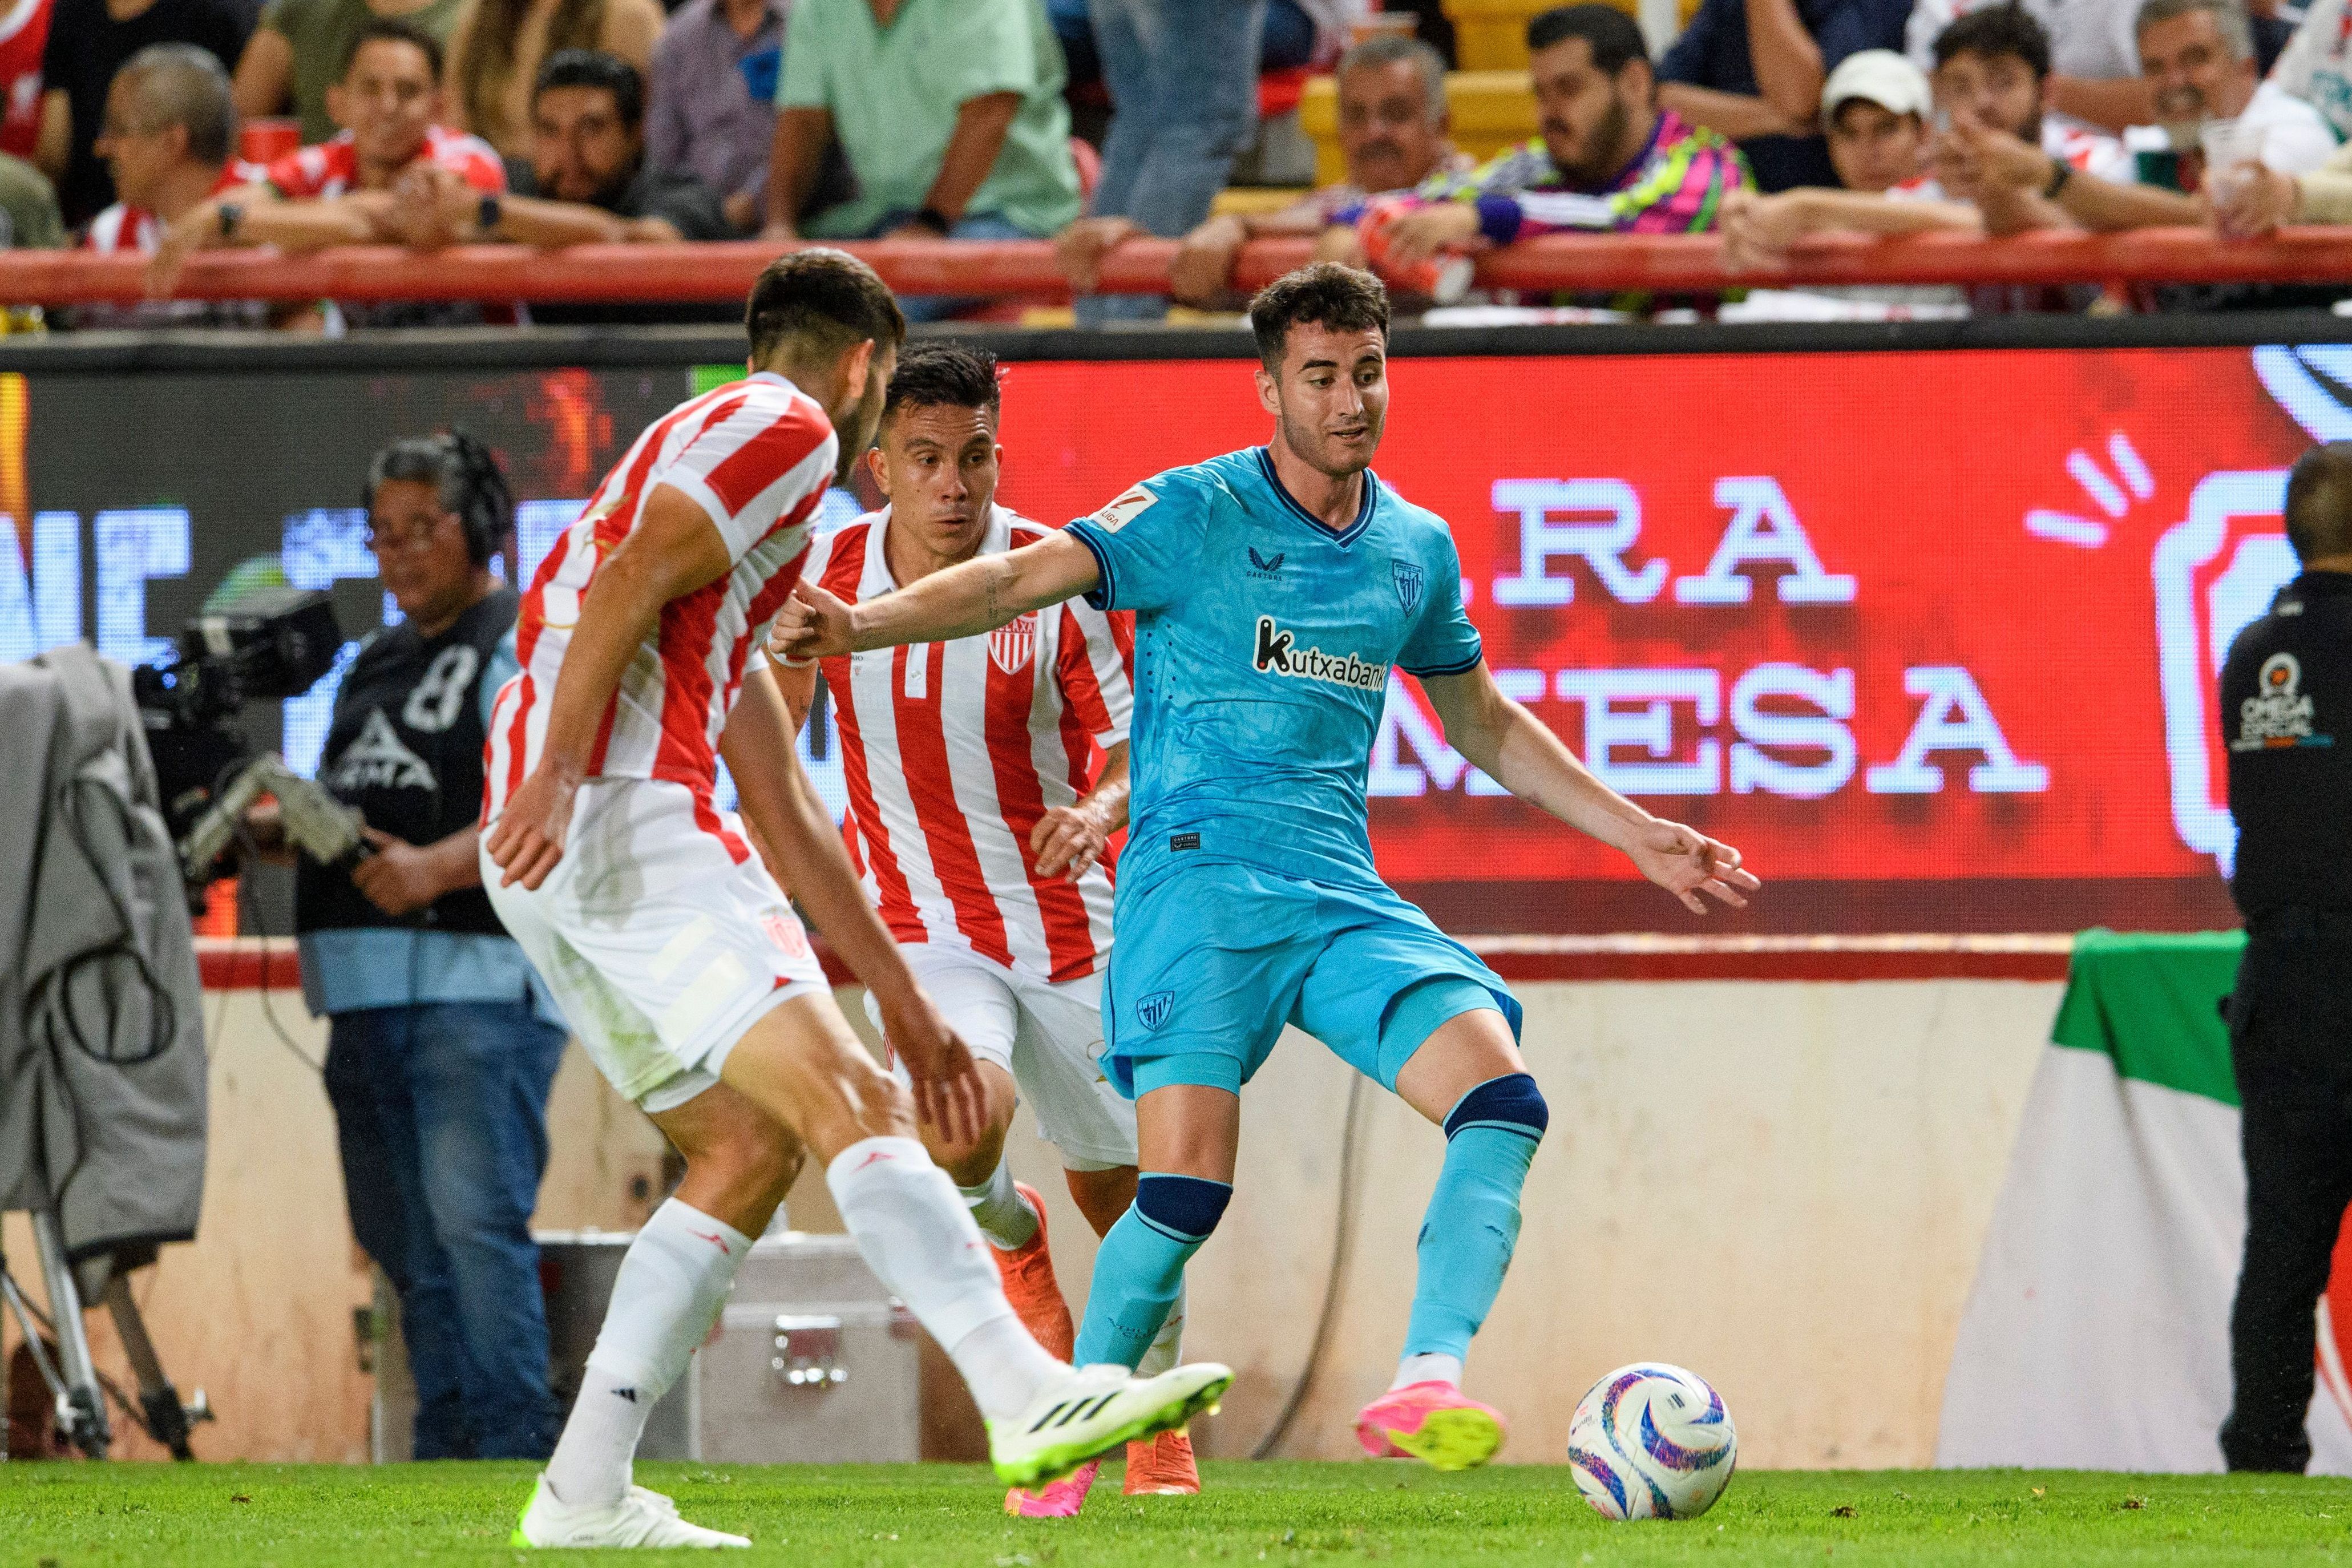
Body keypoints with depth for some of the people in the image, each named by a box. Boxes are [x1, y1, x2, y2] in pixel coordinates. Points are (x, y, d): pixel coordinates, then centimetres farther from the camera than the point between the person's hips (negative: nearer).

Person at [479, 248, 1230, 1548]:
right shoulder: (789, 428, 5)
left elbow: (781, 805, 33)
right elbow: (628, 583, -15)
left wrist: (900, 998, 32)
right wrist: (557, 774, -25)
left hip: (549, 854, 9)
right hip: (623, 812, -9)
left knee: (748, 1149, 12)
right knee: (845, 1101, -17)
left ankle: (584, 1492, 7)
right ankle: (1030, 1398, -28)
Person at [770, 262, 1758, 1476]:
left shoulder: (1416, 548, 16)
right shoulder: (1193, 514, -1)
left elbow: (1485, 726, 30)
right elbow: (1021, 579, -11)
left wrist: (1637, 836, 29)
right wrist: (859, 624, -27)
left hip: (1342, 894, 5)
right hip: (1199, 876, -5)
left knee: (1500, 1093, -18)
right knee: (1188, 1184, -18)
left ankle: (1426, 1379, -26)